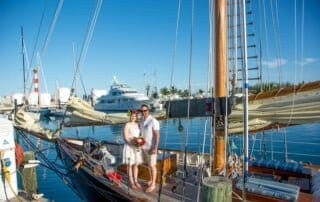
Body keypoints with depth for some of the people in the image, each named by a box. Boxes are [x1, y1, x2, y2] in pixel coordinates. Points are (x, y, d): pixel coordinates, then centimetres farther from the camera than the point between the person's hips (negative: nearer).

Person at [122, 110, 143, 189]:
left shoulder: (137, 124, 9)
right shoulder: (127, 125, -13)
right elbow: (125, 138, -17)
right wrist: (133, 144, -25)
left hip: (137, 147, 6)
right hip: (129, 147, -6)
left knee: (136, 165, 13)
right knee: (130, 165, 4)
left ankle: (136, 181, 23)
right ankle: (131, 183, 14)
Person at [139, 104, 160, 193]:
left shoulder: (153, 121, -18)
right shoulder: (141, 121, 6)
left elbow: (157, 135, -20)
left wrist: (155, 148, -24)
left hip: (151, 147, -7)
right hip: (144, 146, 7)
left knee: (152, 166, 1)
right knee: (149, 164, 18)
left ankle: (153, 184, 12)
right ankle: (151, 180, 32)